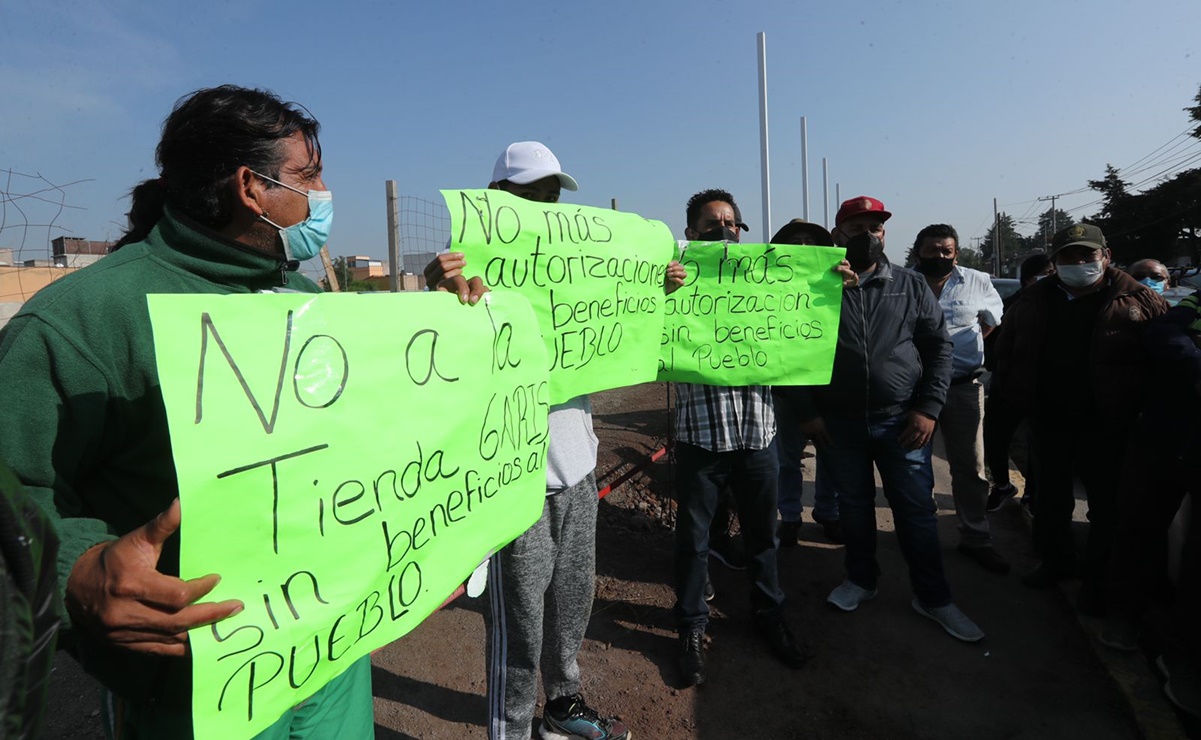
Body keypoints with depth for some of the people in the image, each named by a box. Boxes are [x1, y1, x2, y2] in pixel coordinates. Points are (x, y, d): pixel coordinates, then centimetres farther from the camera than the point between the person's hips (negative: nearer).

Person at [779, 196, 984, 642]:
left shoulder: (910, 285, 3)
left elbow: (939, 346, 4)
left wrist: (929, 408, -5)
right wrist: (808, 413, -4)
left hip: (902, 420, 0)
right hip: (839, 423, 0)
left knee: (916, 509, 7)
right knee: (853, 504, 14)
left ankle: (933, 598, 24)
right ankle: (861, 579, 34)